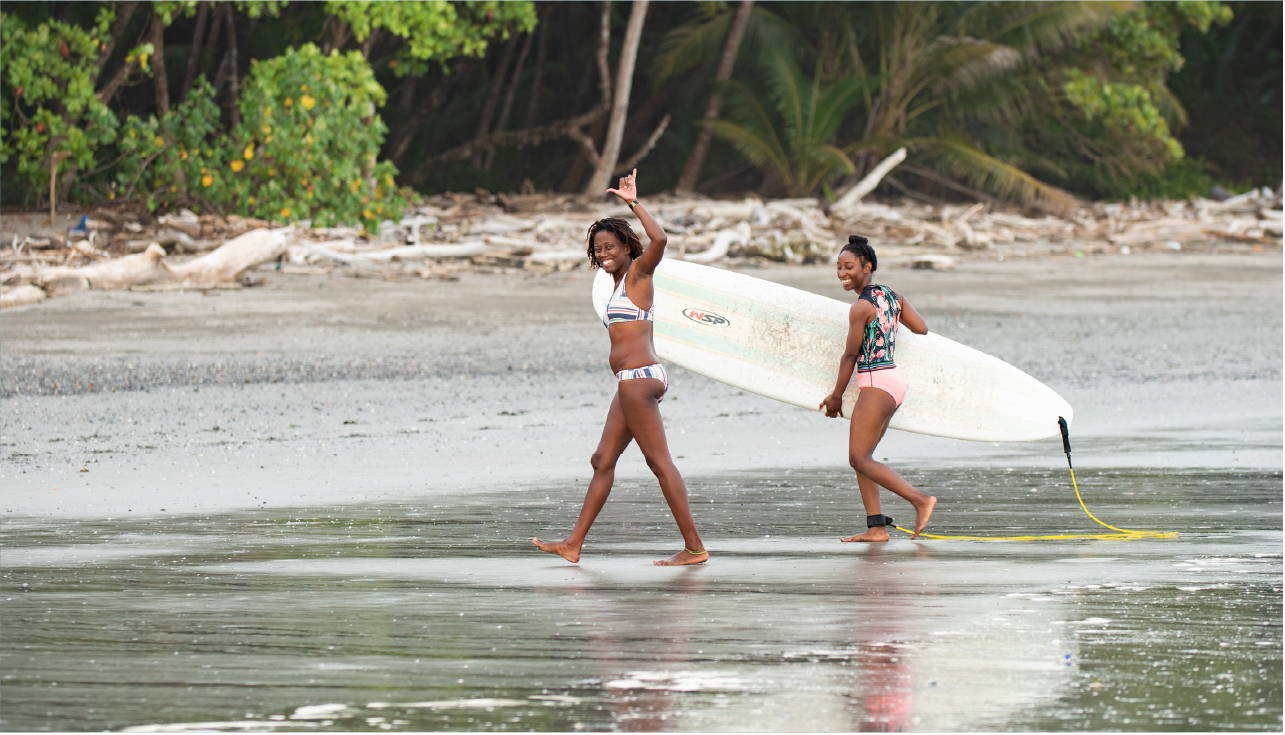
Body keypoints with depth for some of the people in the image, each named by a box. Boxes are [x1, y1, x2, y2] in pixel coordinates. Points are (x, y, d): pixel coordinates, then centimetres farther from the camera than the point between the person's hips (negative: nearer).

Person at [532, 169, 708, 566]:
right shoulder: (621, 284, 21)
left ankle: (694, 547, -10)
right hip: (631, 381, 10)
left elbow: (659, 239, -24)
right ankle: (574, 544, 19)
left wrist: (634, 203, -18)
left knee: (660, 462, -10)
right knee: (604, 461, 13)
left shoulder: (638, 273, -4)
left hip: (639, 377, -10)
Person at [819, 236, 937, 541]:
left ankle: (920, 500, -14)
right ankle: (876, 526, 9)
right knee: (861, 457, 13)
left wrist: (836, 396, 1)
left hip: (876, 383, -9)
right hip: (895, 381, 9)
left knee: (860, 459, -6)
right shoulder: (892, 296, 9)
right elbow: (922, 329, 10)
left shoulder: (861, 307, -14)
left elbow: (850, 356, -8)